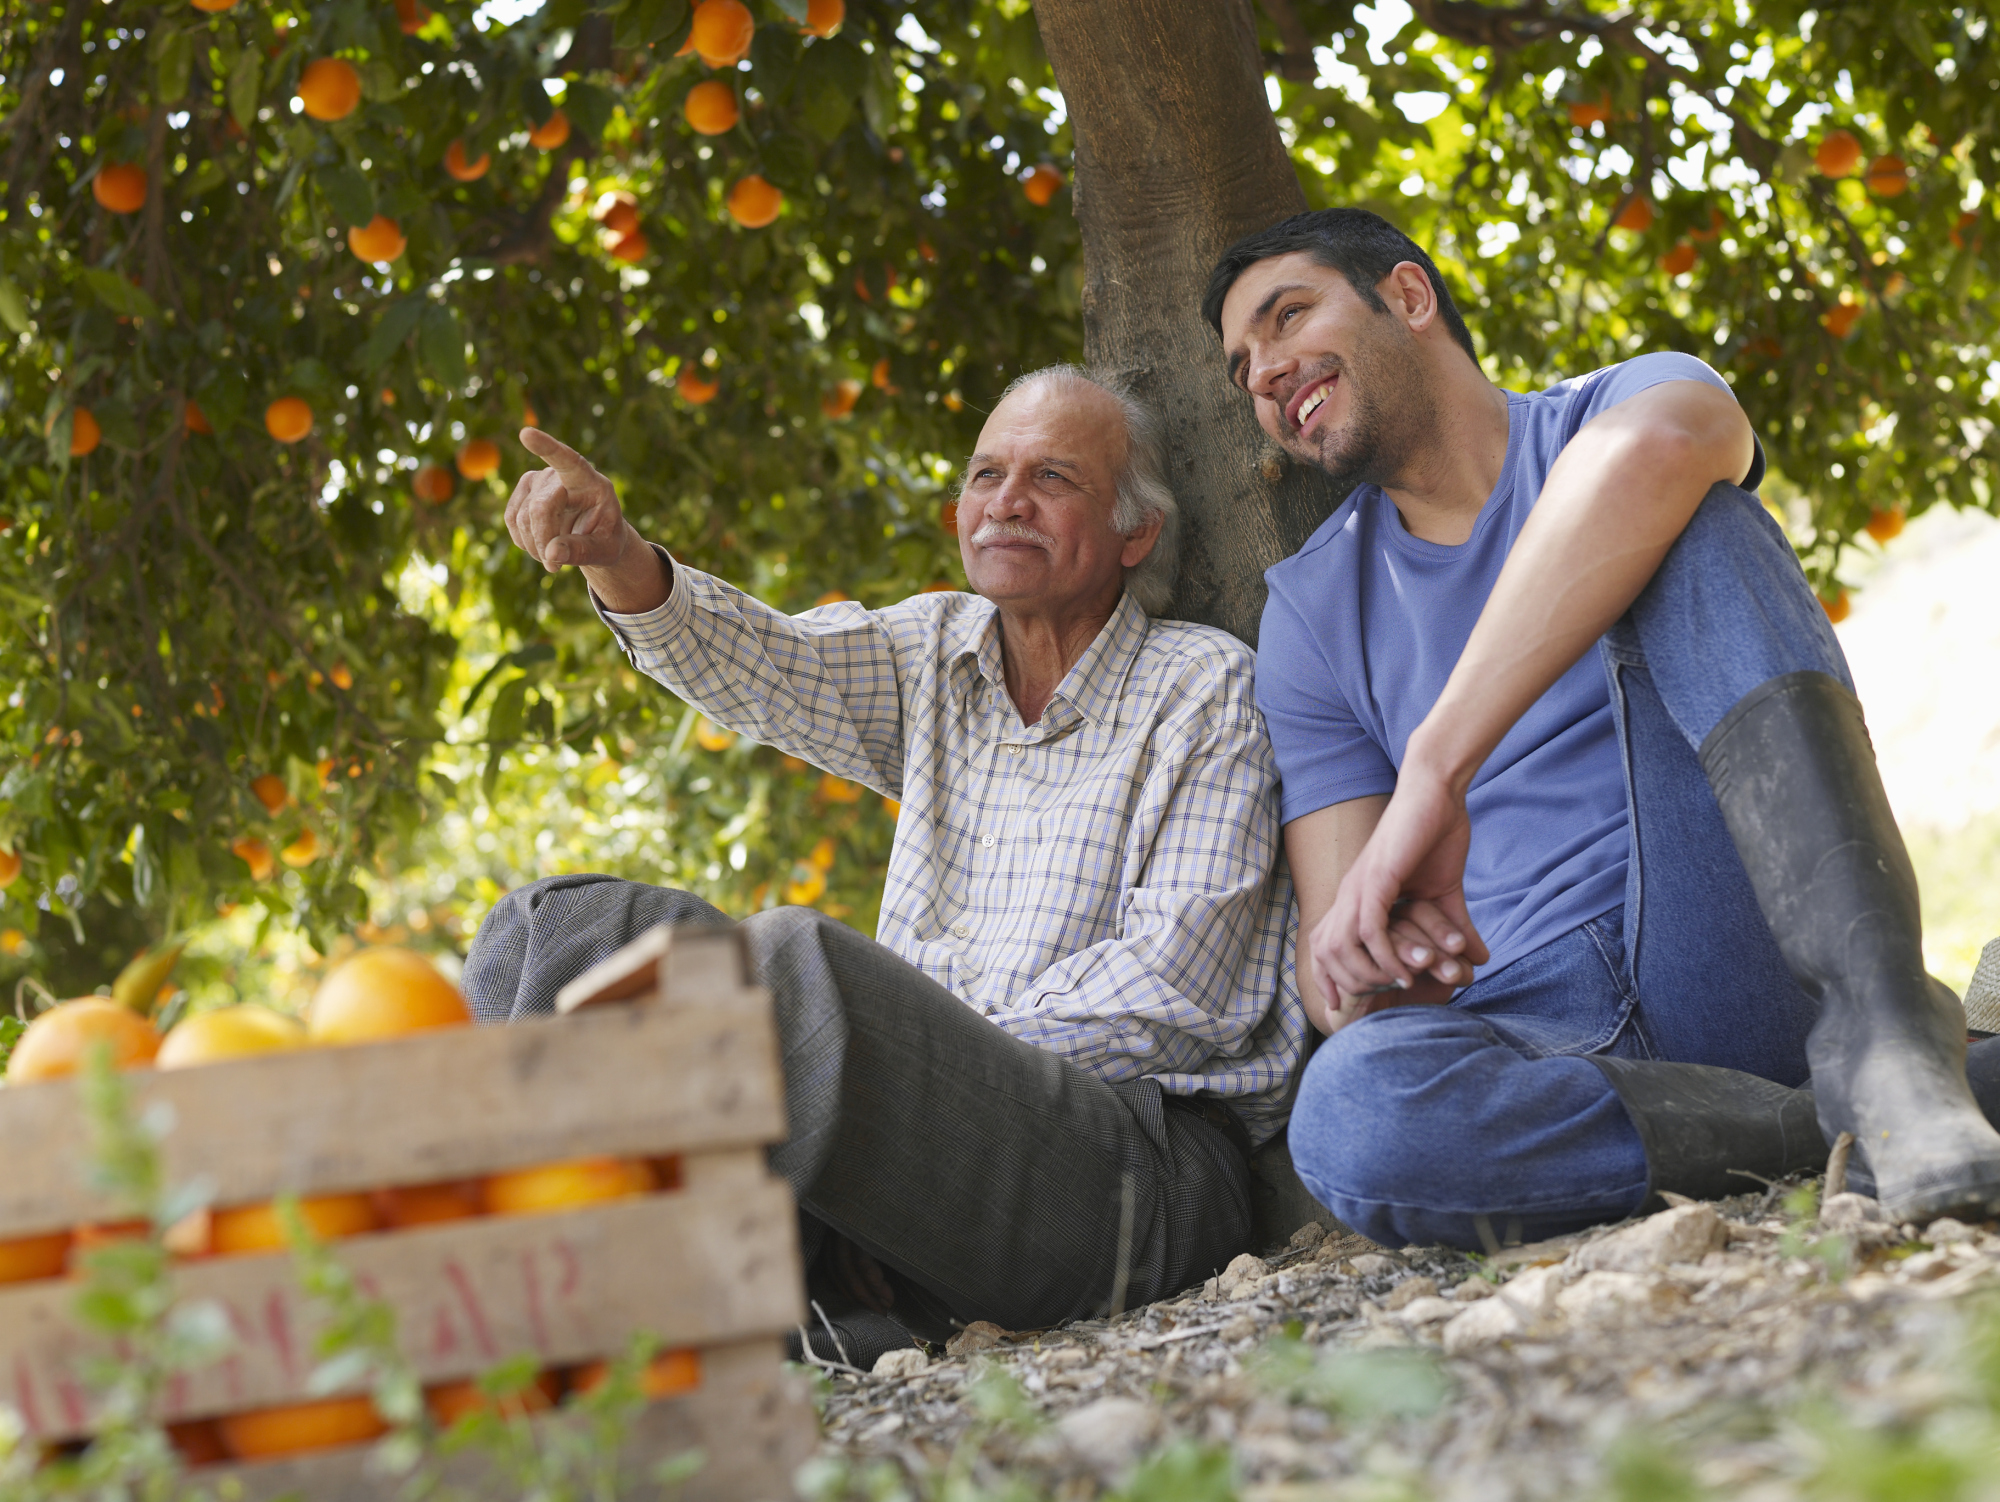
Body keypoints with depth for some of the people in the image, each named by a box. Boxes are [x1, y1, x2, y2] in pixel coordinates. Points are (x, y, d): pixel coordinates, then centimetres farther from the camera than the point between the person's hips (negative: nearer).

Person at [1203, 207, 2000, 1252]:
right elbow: (1329, 933, 10)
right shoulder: (1310, 609, 17)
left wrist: (1433, 774, -33)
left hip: (1746, 963, -2)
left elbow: (1653, 451, -24)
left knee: (1682, 518, -23)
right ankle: (1839, 1128, -24)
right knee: (1349, 1114, -35)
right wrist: (1372, 988, -17)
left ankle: (1879, 1021, -36)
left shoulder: (1620, 408, 5)